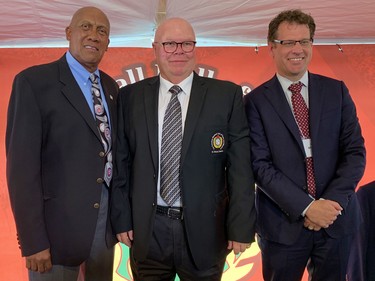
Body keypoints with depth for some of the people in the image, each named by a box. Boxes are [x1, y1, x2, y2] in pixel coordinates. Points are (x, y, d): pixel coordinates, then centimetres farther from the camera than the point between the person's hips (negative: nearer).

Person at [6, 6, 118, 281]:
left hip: (107, 218, 6)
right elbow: (22, 165, -14)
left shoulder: (111, 86, 10)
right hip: (58, 223, -6)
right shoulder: (33, 81, -10)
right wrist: (33, 241, -16)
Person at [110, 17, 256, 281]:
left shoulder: (227, 95, -3)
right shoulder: (130, 96, 3)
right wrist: (122, 218, 2)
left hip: (204, 230, -1)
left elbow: (240, 167, -5)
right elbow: (122, 162, 4)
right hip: (147, 230, 2)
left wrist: (241, 226, -6)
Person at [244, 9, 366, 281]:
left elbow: (355, 152, 1)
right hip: (283, 224, -2)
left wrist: (332, 202, -12)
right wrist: (307, 207, -17)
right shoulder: (256, 101, -4)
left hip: (337, 221, 3)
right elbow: (260, 165, -10)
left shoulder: (336, 91, 4)